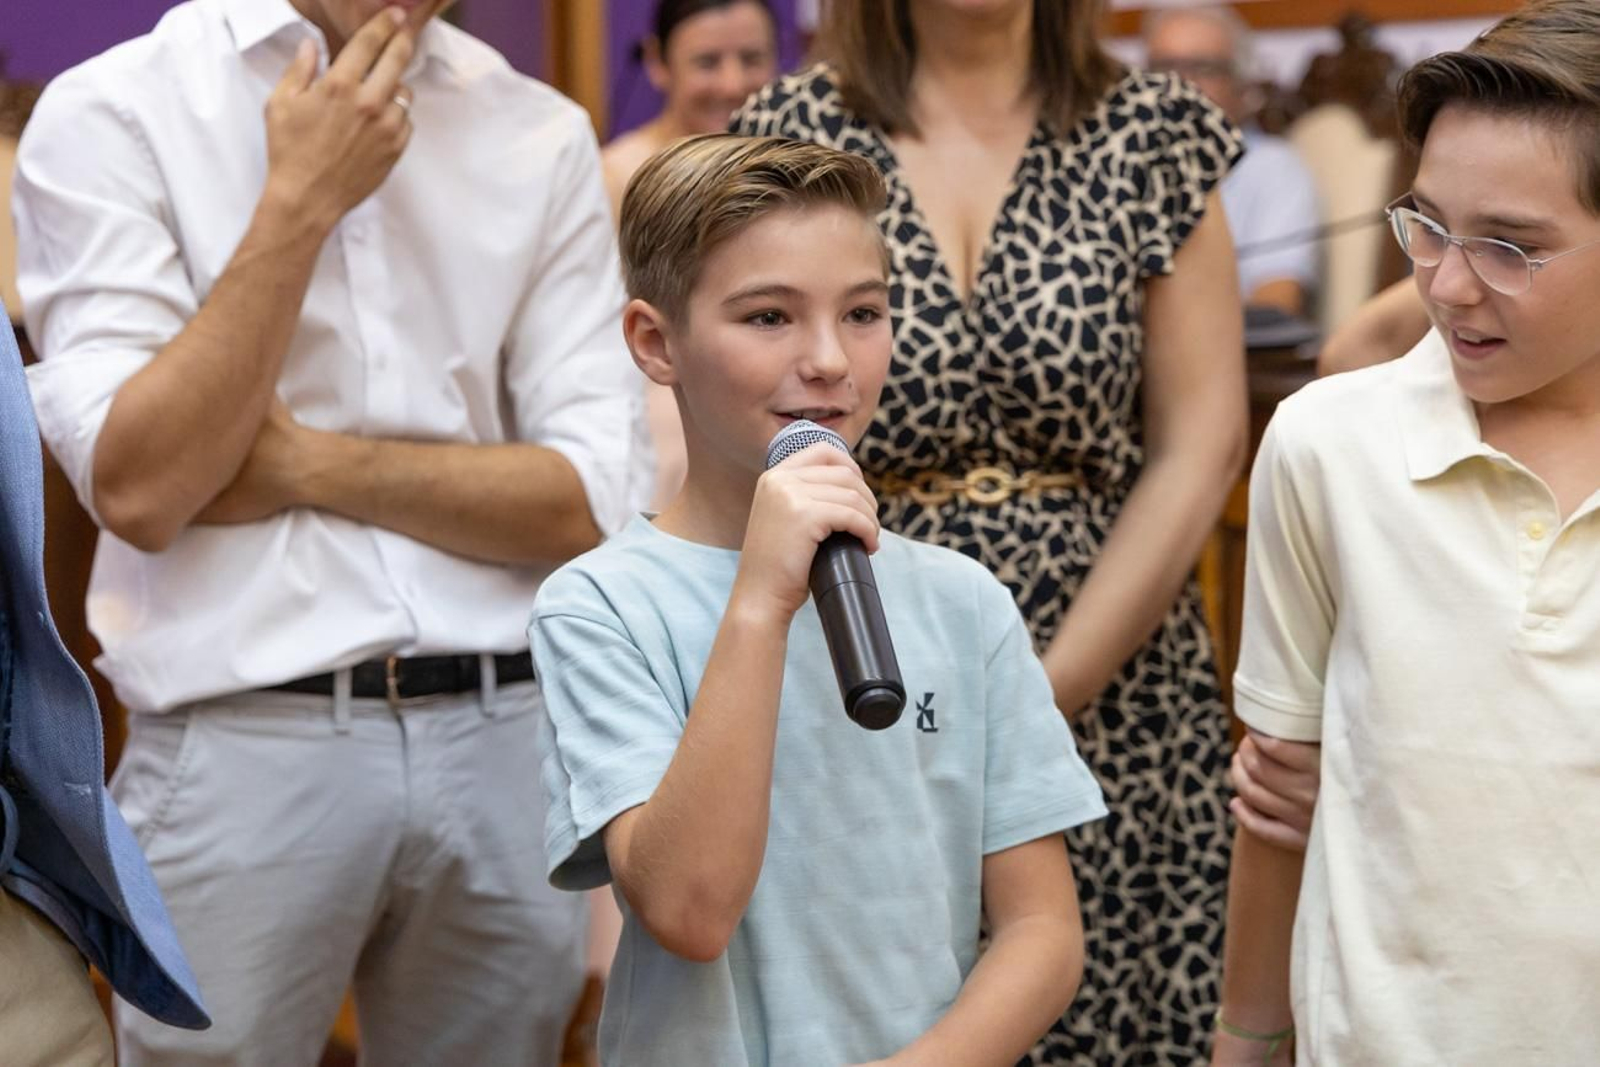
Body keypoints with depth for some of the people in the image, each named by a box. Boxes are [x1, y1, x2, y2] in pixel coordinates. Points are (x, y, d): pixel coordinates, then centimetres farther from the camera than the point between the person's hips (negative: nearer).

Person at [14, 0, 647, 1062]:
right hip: (243, 742, -2)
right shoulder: (110, 113, -3)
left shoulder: (543, 134, 5)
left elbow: (597, 504, -2)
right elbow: (137, 487, -12)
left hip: (510, 737, 3)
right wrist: (299, 200, -14)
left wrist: (306, 463, -10)